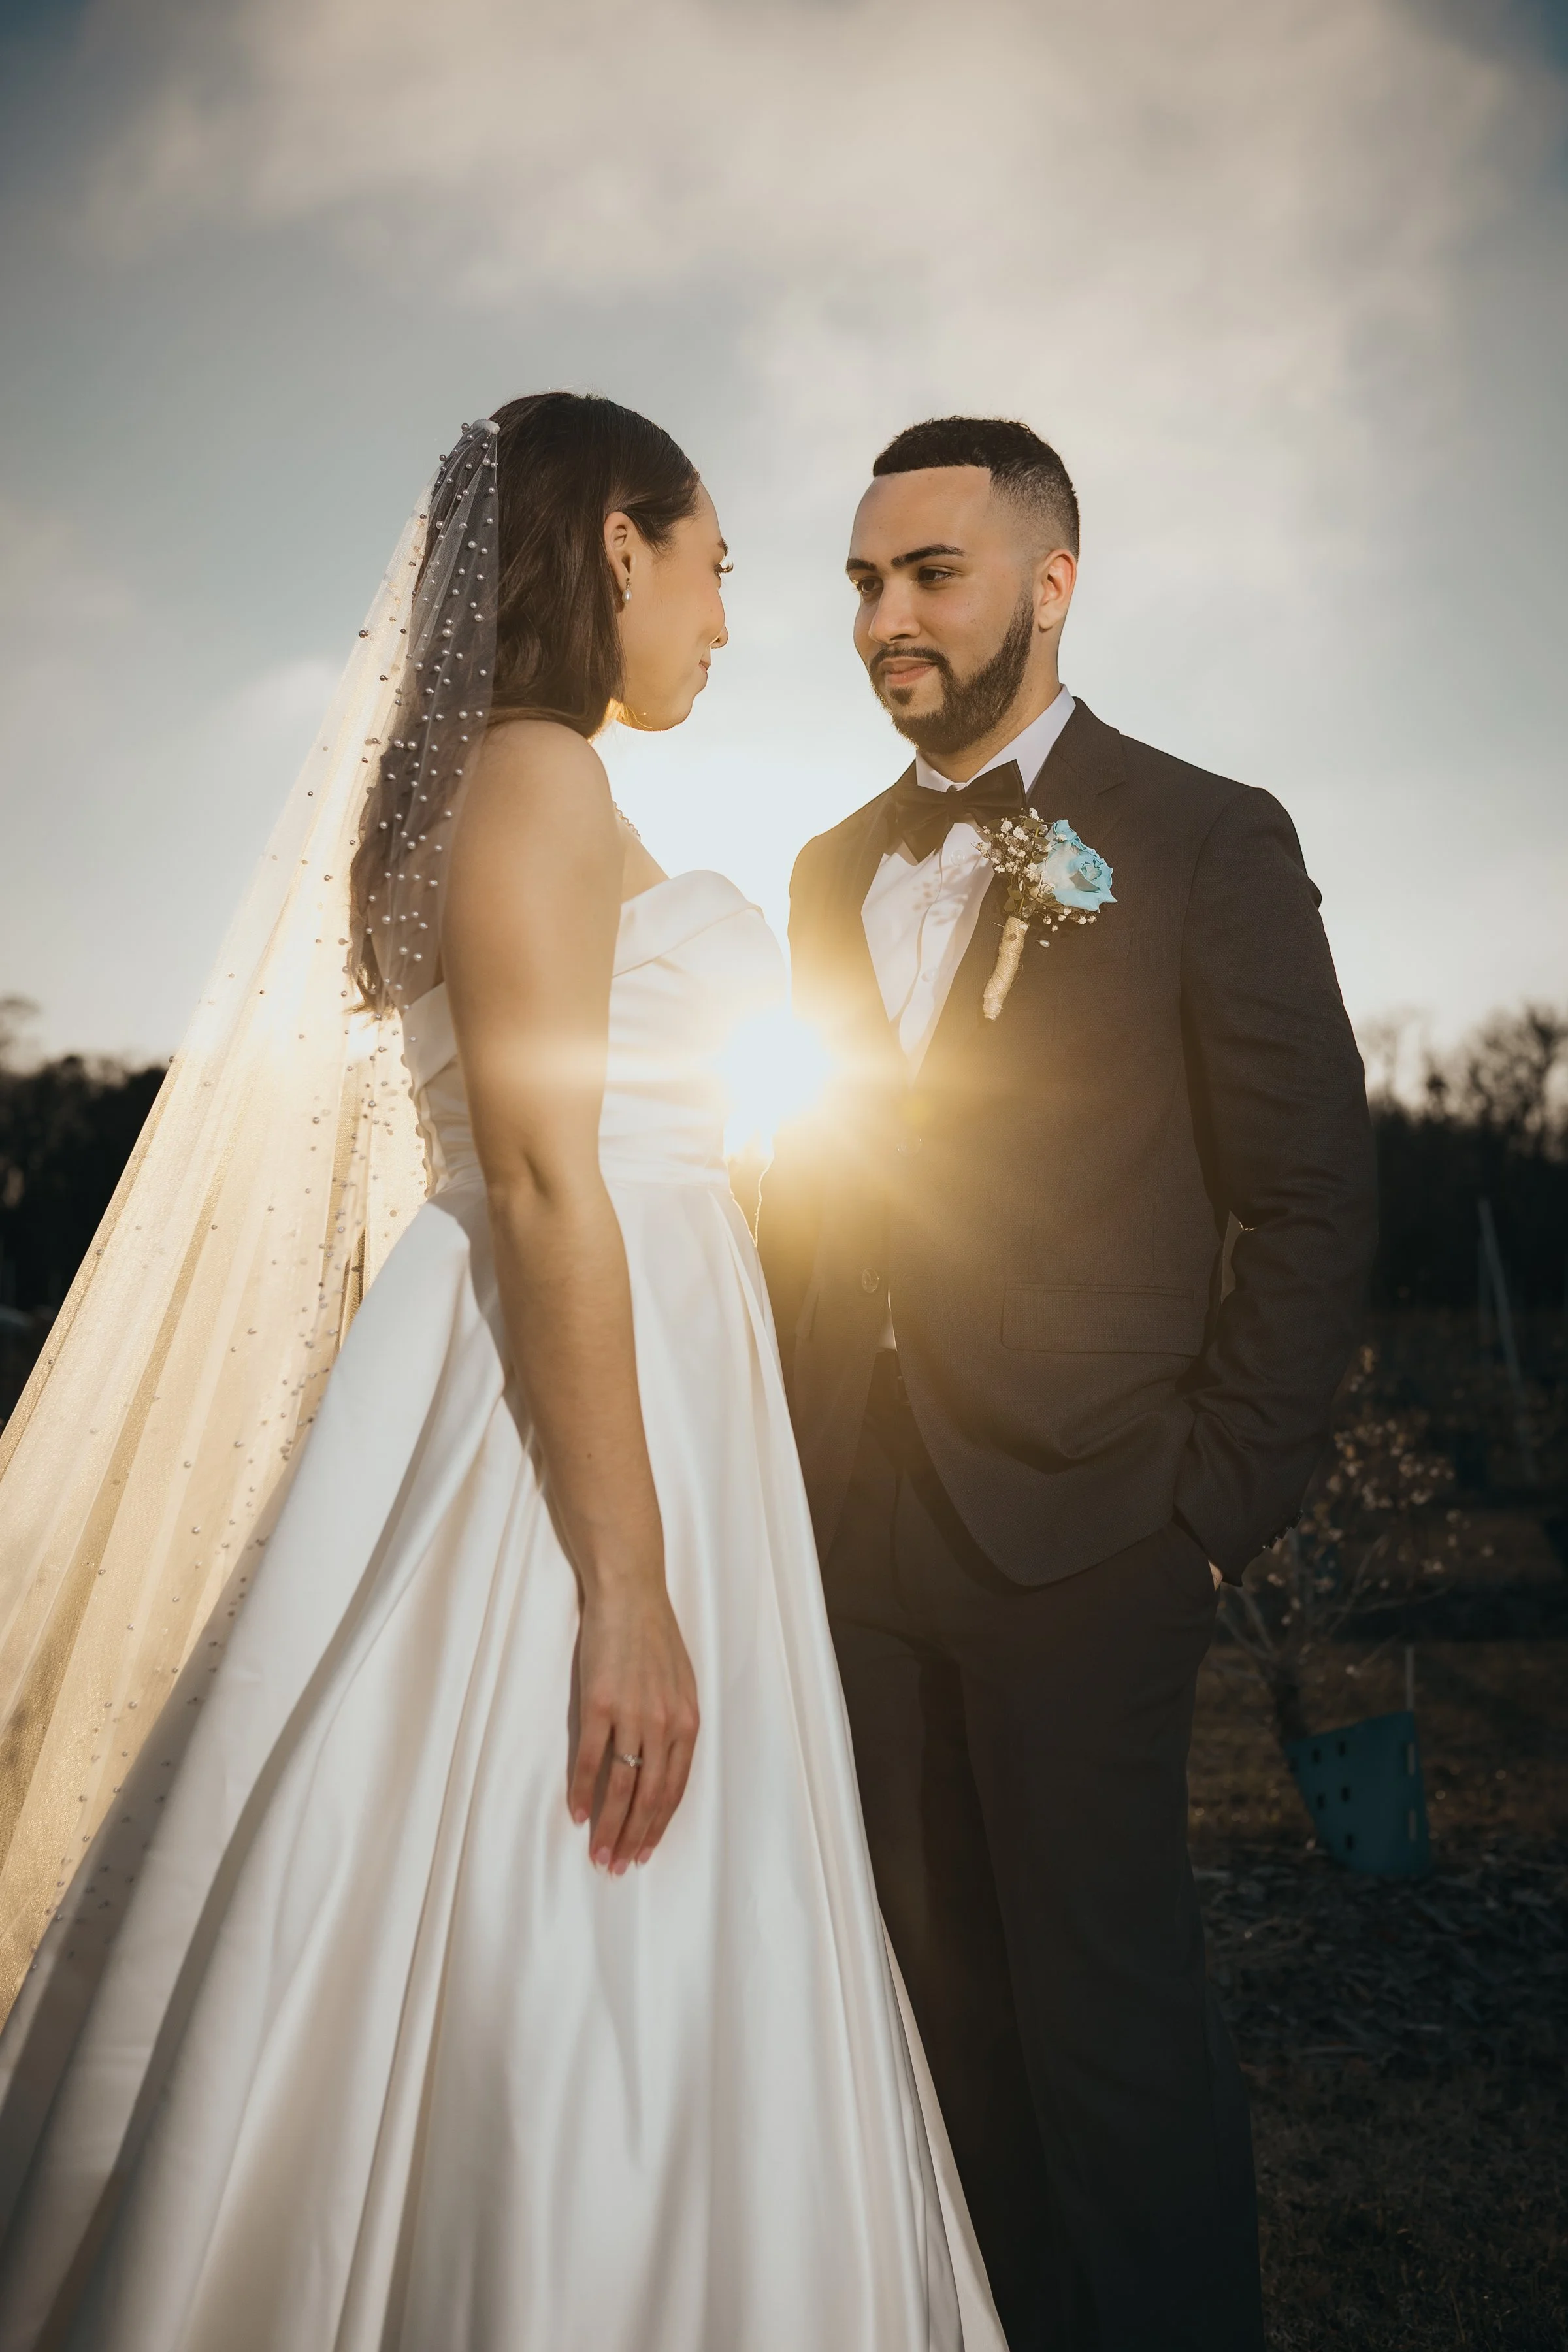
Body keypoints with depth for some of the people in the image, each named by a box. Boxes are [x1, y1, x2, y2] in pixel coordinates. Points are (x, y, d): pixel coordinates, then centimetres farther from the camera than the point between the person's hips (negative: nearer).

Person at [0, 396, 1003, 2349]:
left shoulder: (538, 798, 19)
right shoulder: (537, 774, -10)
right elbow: (541, 1179, -19)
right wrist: (627, 1583, -21)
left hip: (632, 1368, 10)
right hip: (579, 1404, -10)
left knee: (603, 1995, 15)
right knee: (576, 2010, -1)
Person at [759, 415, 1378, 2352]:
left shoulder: (1205, 841, -2)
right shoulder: (830, 871, 14)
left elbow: (1311, 1199, -4)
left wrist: (1218, 1507, -9)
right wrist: (794, 1462, 8)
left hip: (1076, 1537, -5)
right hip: (856, 1528, 5)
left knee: (1105, 1998, 5)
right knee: (944, 1979, 15)